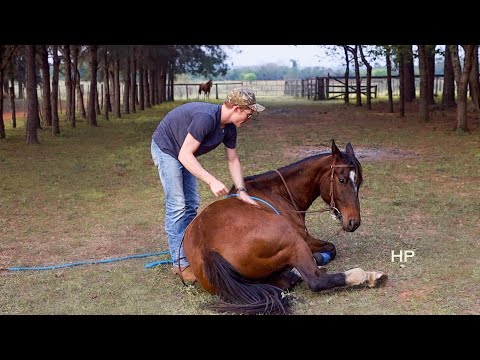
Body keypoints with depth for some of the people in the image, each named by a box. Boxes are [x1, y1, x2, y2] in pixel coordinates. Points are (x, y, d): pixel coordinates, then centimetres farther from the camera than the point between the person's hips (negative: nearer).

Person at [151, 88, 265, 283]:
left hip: (185, 154, 9)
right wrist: (212, 181, -37)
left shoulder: (229, 128, -7)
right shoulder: (206, 117, -34)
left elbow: (233, 160, 4)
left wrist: (241, 191, -5)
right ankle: (180, 263, -5)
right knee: (176, 205, -10)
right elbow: (184, 155, -34)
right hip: (166, 148, -9)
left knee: (192, 204, 9)